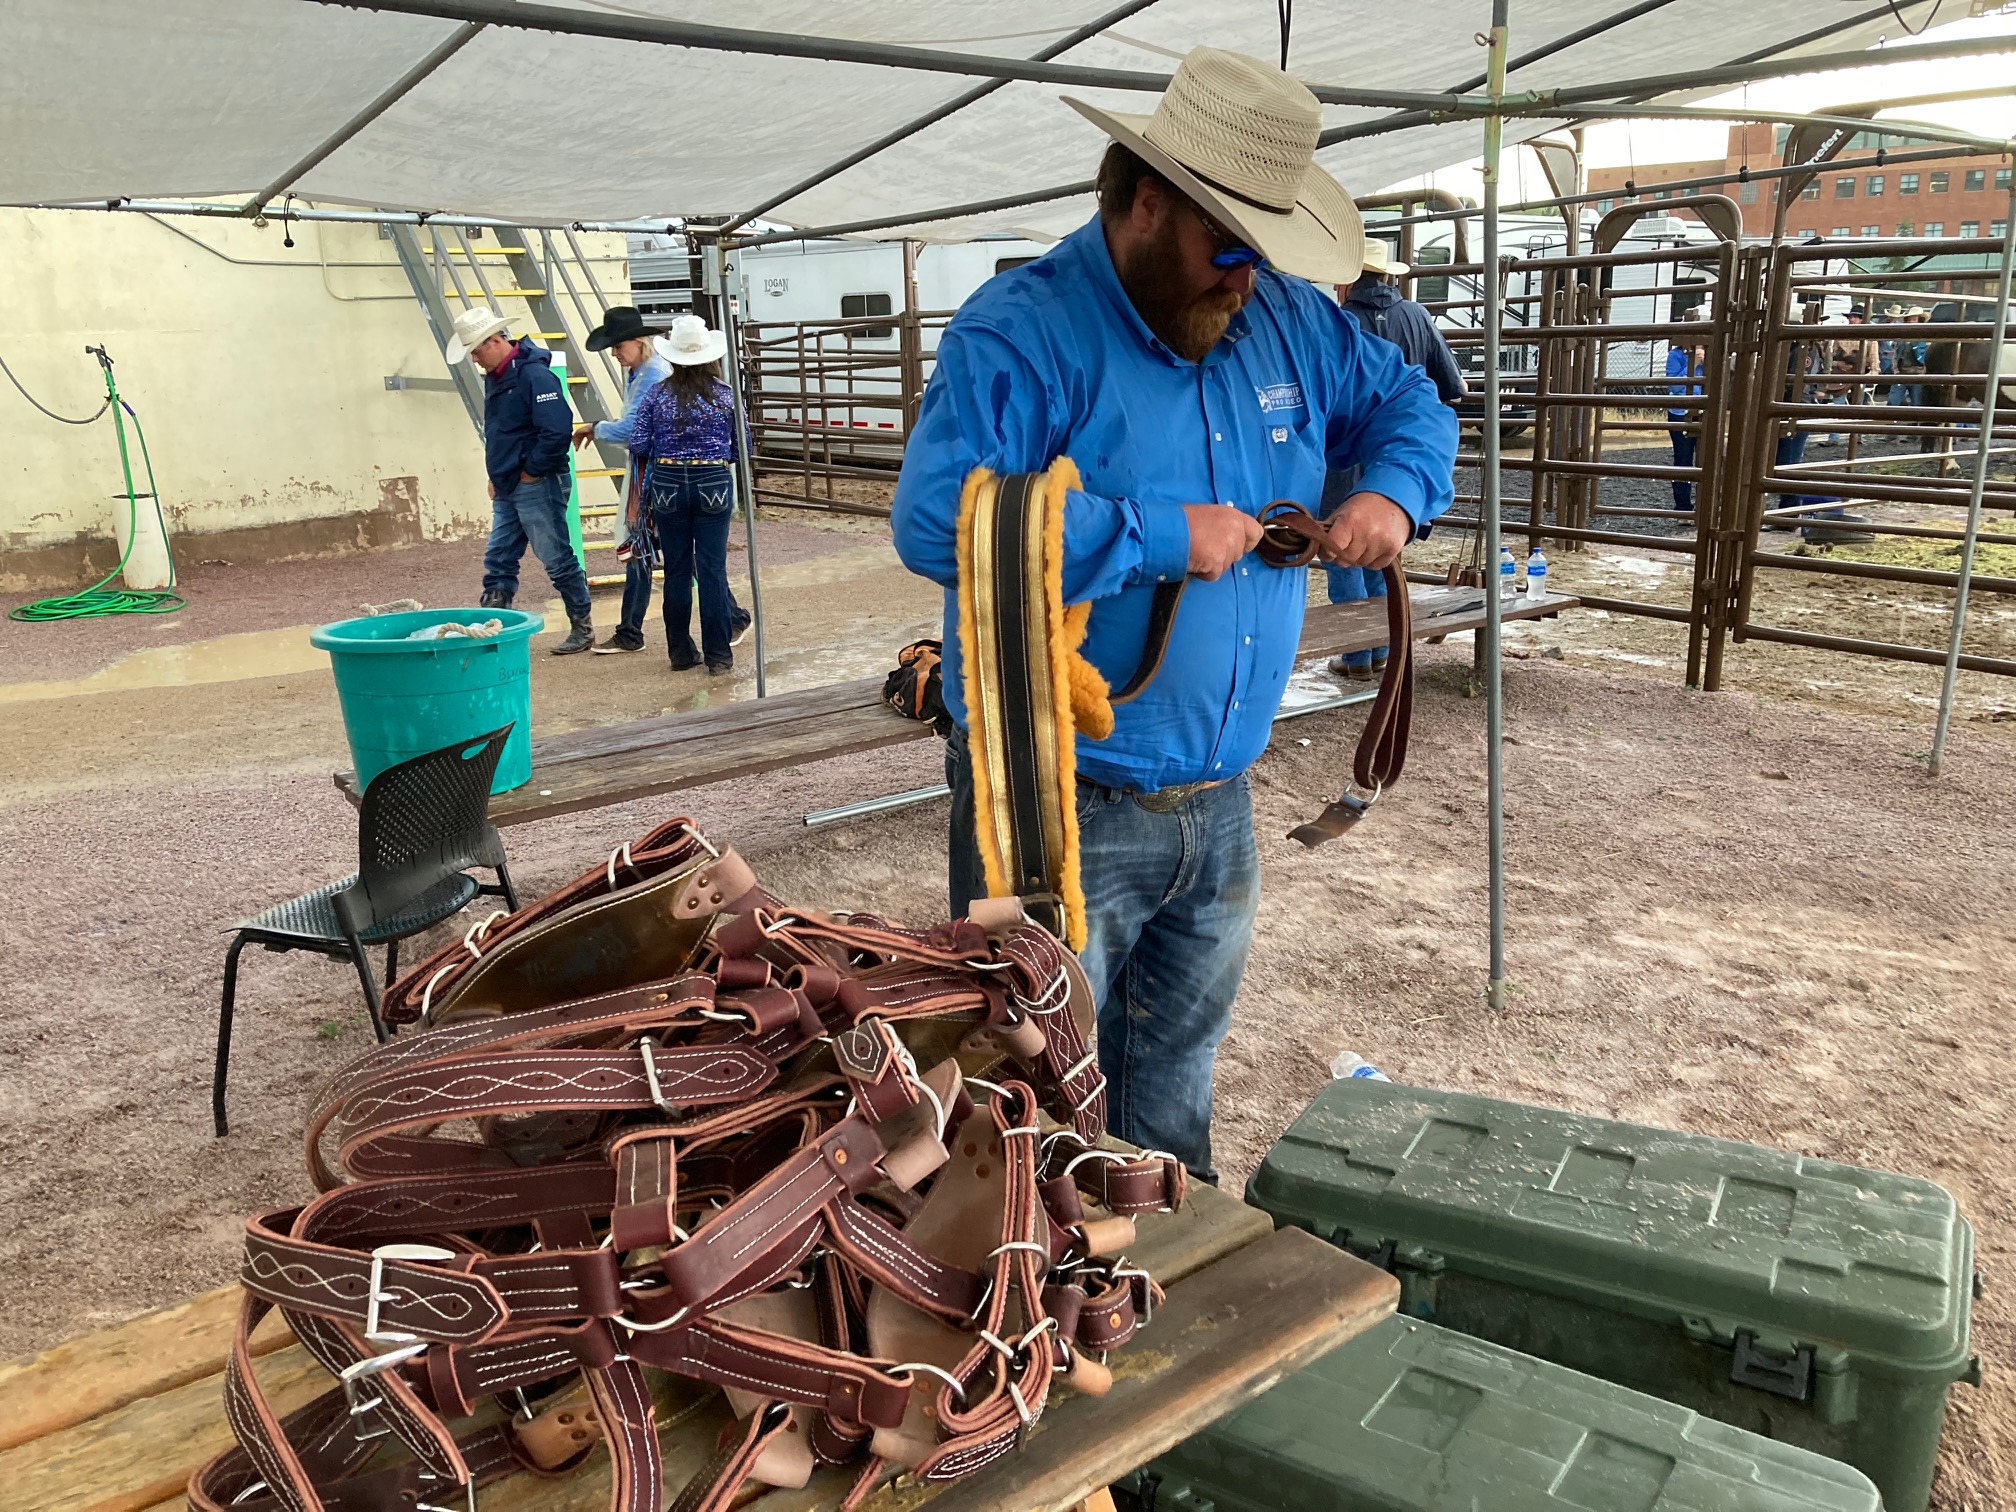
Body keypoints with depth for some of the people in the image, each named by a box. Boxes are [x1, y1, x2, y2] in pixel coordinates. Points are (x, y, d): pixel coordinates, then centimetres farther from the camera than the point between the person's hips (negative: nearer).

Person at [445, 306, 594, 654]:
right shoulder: (494, 377, 12)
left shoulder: (535, 375, -16)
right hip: (507, 490, 9)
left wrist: (530, 472, -16)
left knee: (558, 560, -1)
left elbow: (557, 431, -24)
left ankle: (582, 628, 11)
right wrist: (497, 476, 14)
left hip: (537, 486, -9)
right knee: (498, 561, 9)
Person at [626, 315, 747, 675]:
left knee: (676, 570, 10)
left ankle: (681, 652, 17)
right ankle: (718, 655, 3)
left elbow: (638, 445, -4)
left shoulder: (658, 395, -2)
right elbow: (741, 448, 2)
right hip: (713, 484, -1)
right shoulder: (725, 395, -2)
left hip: (667, 484, 1)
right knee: (712, 569, 2)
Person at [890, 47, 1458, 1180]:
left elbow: (1410, 402, 21)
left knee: (1174, 1104, 25)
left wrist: (1395, 493, -2)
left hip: (1220, 805, 7)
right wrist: (1160, 537, -26)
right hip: (1062, 813, -6)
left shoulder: (1288, 321, 6)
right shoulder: (1023, 331, -16)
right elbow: (936, 520, -31)